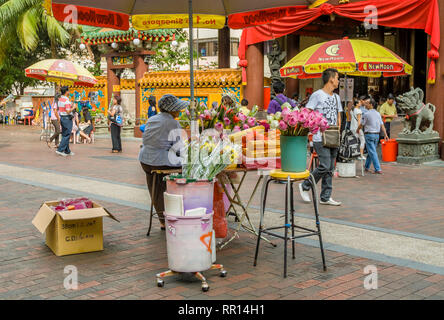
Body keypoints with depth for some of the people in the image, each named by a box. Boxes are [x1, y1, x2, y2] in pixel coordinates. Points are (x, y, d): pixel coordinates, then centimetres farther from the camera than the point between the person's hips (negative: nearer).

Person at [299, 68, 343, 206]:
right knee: (325, 166, -14)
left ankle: (325, 197, 12)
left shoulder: (336, 97, 18)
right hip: (320, 137, -8)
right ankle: (305, 186, 5)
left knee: (330, 168, 7)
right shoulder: (317, 95, -6)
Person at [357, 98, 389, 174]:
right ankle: (367, 167, 27)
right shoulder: (378, 114, 7)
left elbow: (361, 125, -2)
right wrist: (385, 134, 6)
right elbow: (382, 125, 5)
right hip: (377, 135, 7)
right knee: (371, 151, 17)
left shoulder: (366, 114, -11)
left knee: (372, 152, -7)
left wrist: (357, 130, 17)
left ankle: (378, 169, -12)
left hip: (369, 134, -6)